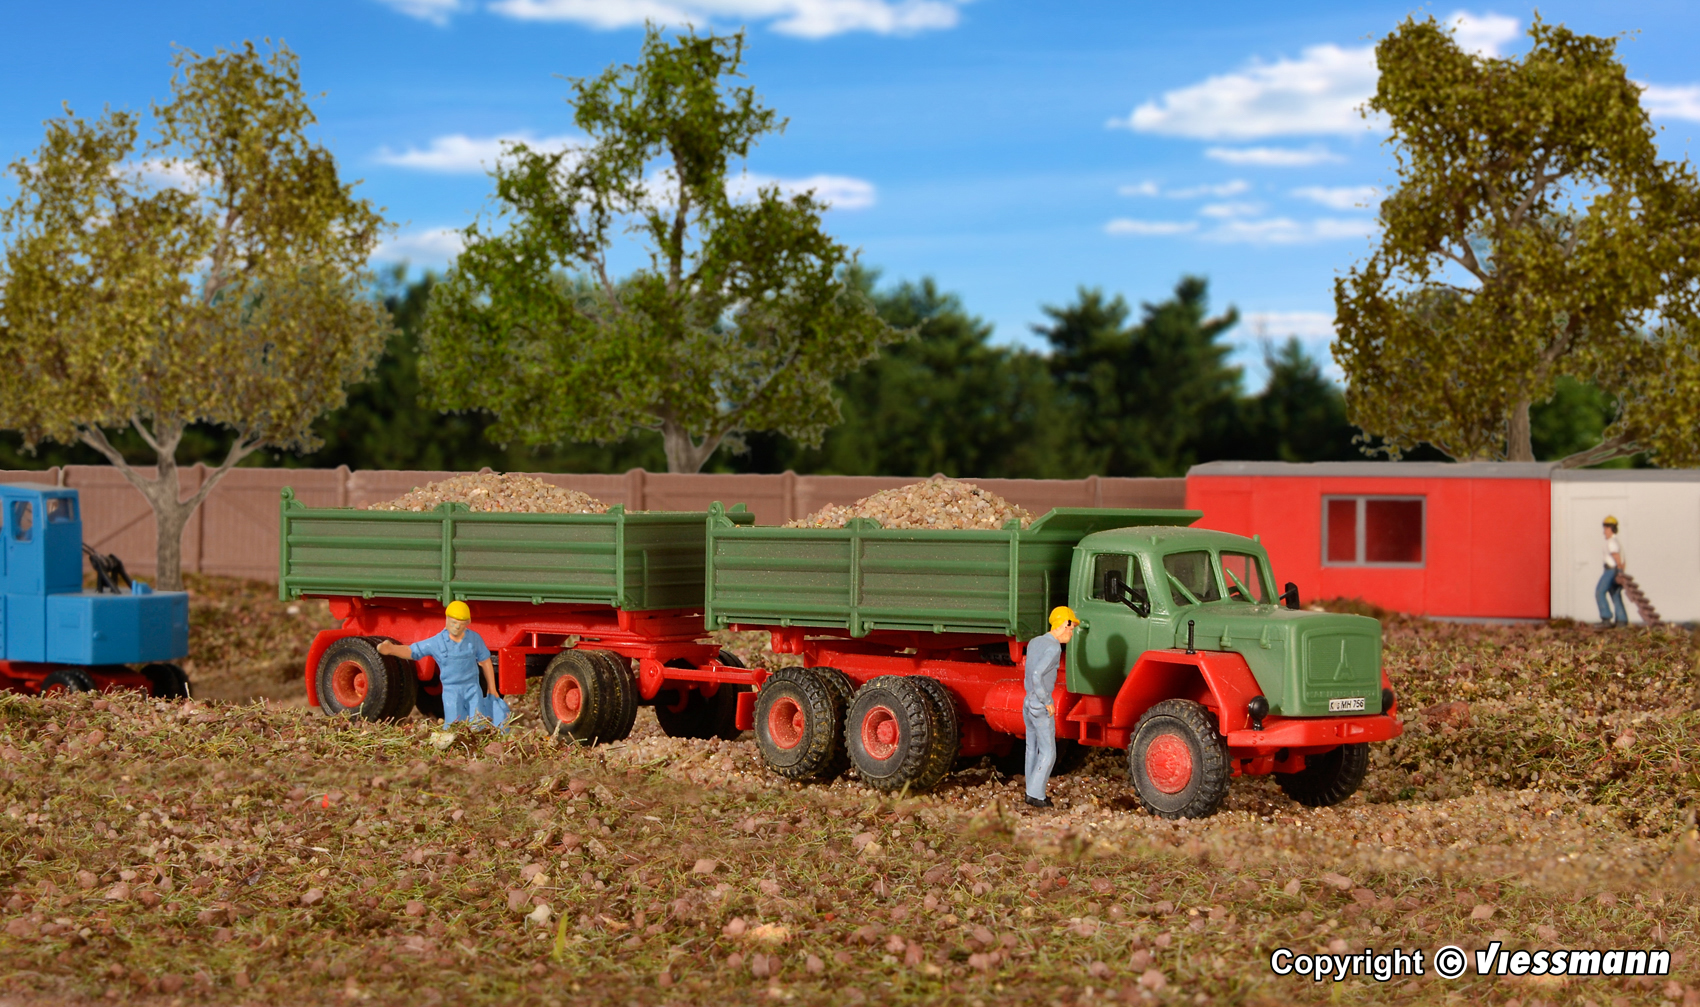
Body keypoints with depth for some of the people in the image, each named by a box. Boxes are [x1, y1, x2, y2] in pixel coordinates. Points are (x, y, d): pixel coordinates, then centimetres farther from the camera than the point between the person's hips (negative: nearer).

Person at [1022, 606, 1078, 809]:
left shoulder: (1034, 642, 8)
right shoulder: (1053, 648, -18)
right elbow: (1037, 674, -28)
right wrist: (1047, 702, -20)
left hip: (1028, 705, 8)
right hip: (1041, 708, -8)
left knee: (1033, 750, 15)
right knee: (1048, 753, 0)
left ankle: (1032, 791, 21)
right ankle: (1036, 794, -2)